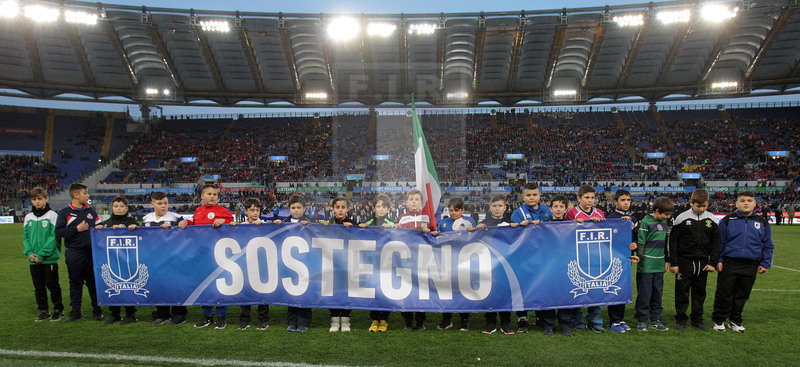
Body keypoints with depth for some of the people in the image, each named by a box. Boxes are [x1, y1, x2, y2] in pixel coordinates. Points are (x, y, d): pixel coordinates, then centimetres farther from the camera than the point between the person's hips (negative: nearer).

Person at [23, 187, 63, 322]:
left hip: (49, 258, -5)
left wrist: (42, 254, -16)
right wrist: (29, 252, -6)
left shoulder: (52, 215, -5)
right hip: (34, 260, 5)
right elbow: (25, 237, 11)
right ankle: (43, 311, 21)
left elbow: (54, 237, -11)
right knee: (38, 286, 11)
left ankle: (58, 310, 12)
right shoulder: (28, 217, 10)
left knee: (52, 284, 1)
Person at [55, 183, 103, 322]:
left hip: (91, 251, 2)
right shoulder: (64, 213, 1)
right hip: (74, 253, -2)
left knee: (93, 280, 6)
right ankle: (75, 310, 17)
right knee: (75, 282, 6)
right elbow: (58, 231, -8)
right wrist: (77, 229, -14)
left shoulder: (91, 211, 12)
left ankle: (97, 309, 14)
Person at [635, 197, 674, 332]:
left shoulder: (664, 222, 11)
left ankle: (655, 320, 20)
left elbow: (665, 243, 20)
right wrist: (639, 259, -16)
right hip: (646, 265, -7)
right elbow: (640, 242, -11)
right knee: (644, 293, 0)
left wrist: (666, 260, 20)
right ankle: (642, 320, 9)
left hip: (659, 265, 7)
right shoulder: (646, 222, -10)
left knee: (657, 293, 11)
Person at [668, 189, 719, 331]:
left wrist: (712, 262, 1)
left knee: (700, 292, 11)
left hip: (702, 262, 3)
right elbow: (673, 241, -4)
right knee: (682, 292, 3)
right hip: (684, 261, -3)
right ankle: (681, 319, 15)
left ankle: (697, 320, 23)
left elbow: (716, 242, 8)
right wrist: (673, 263, -7)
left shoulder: (711, 219, 3)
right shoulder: (682, 218, -6)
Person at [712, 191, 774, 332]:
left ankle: (735, 321, 26)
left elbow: (768, 246, 13)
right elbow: (720, 242, 4)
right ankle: (718, 320, 15)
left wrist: (765, 263, 8)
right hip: (729, 264, -2)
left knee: (742, 295, 11)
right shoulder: (727, 220, 0)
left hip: (750, 266, 3)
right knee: (724, 294, 2)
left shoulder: (762, 223, 7)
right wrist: (719, 260, -1)